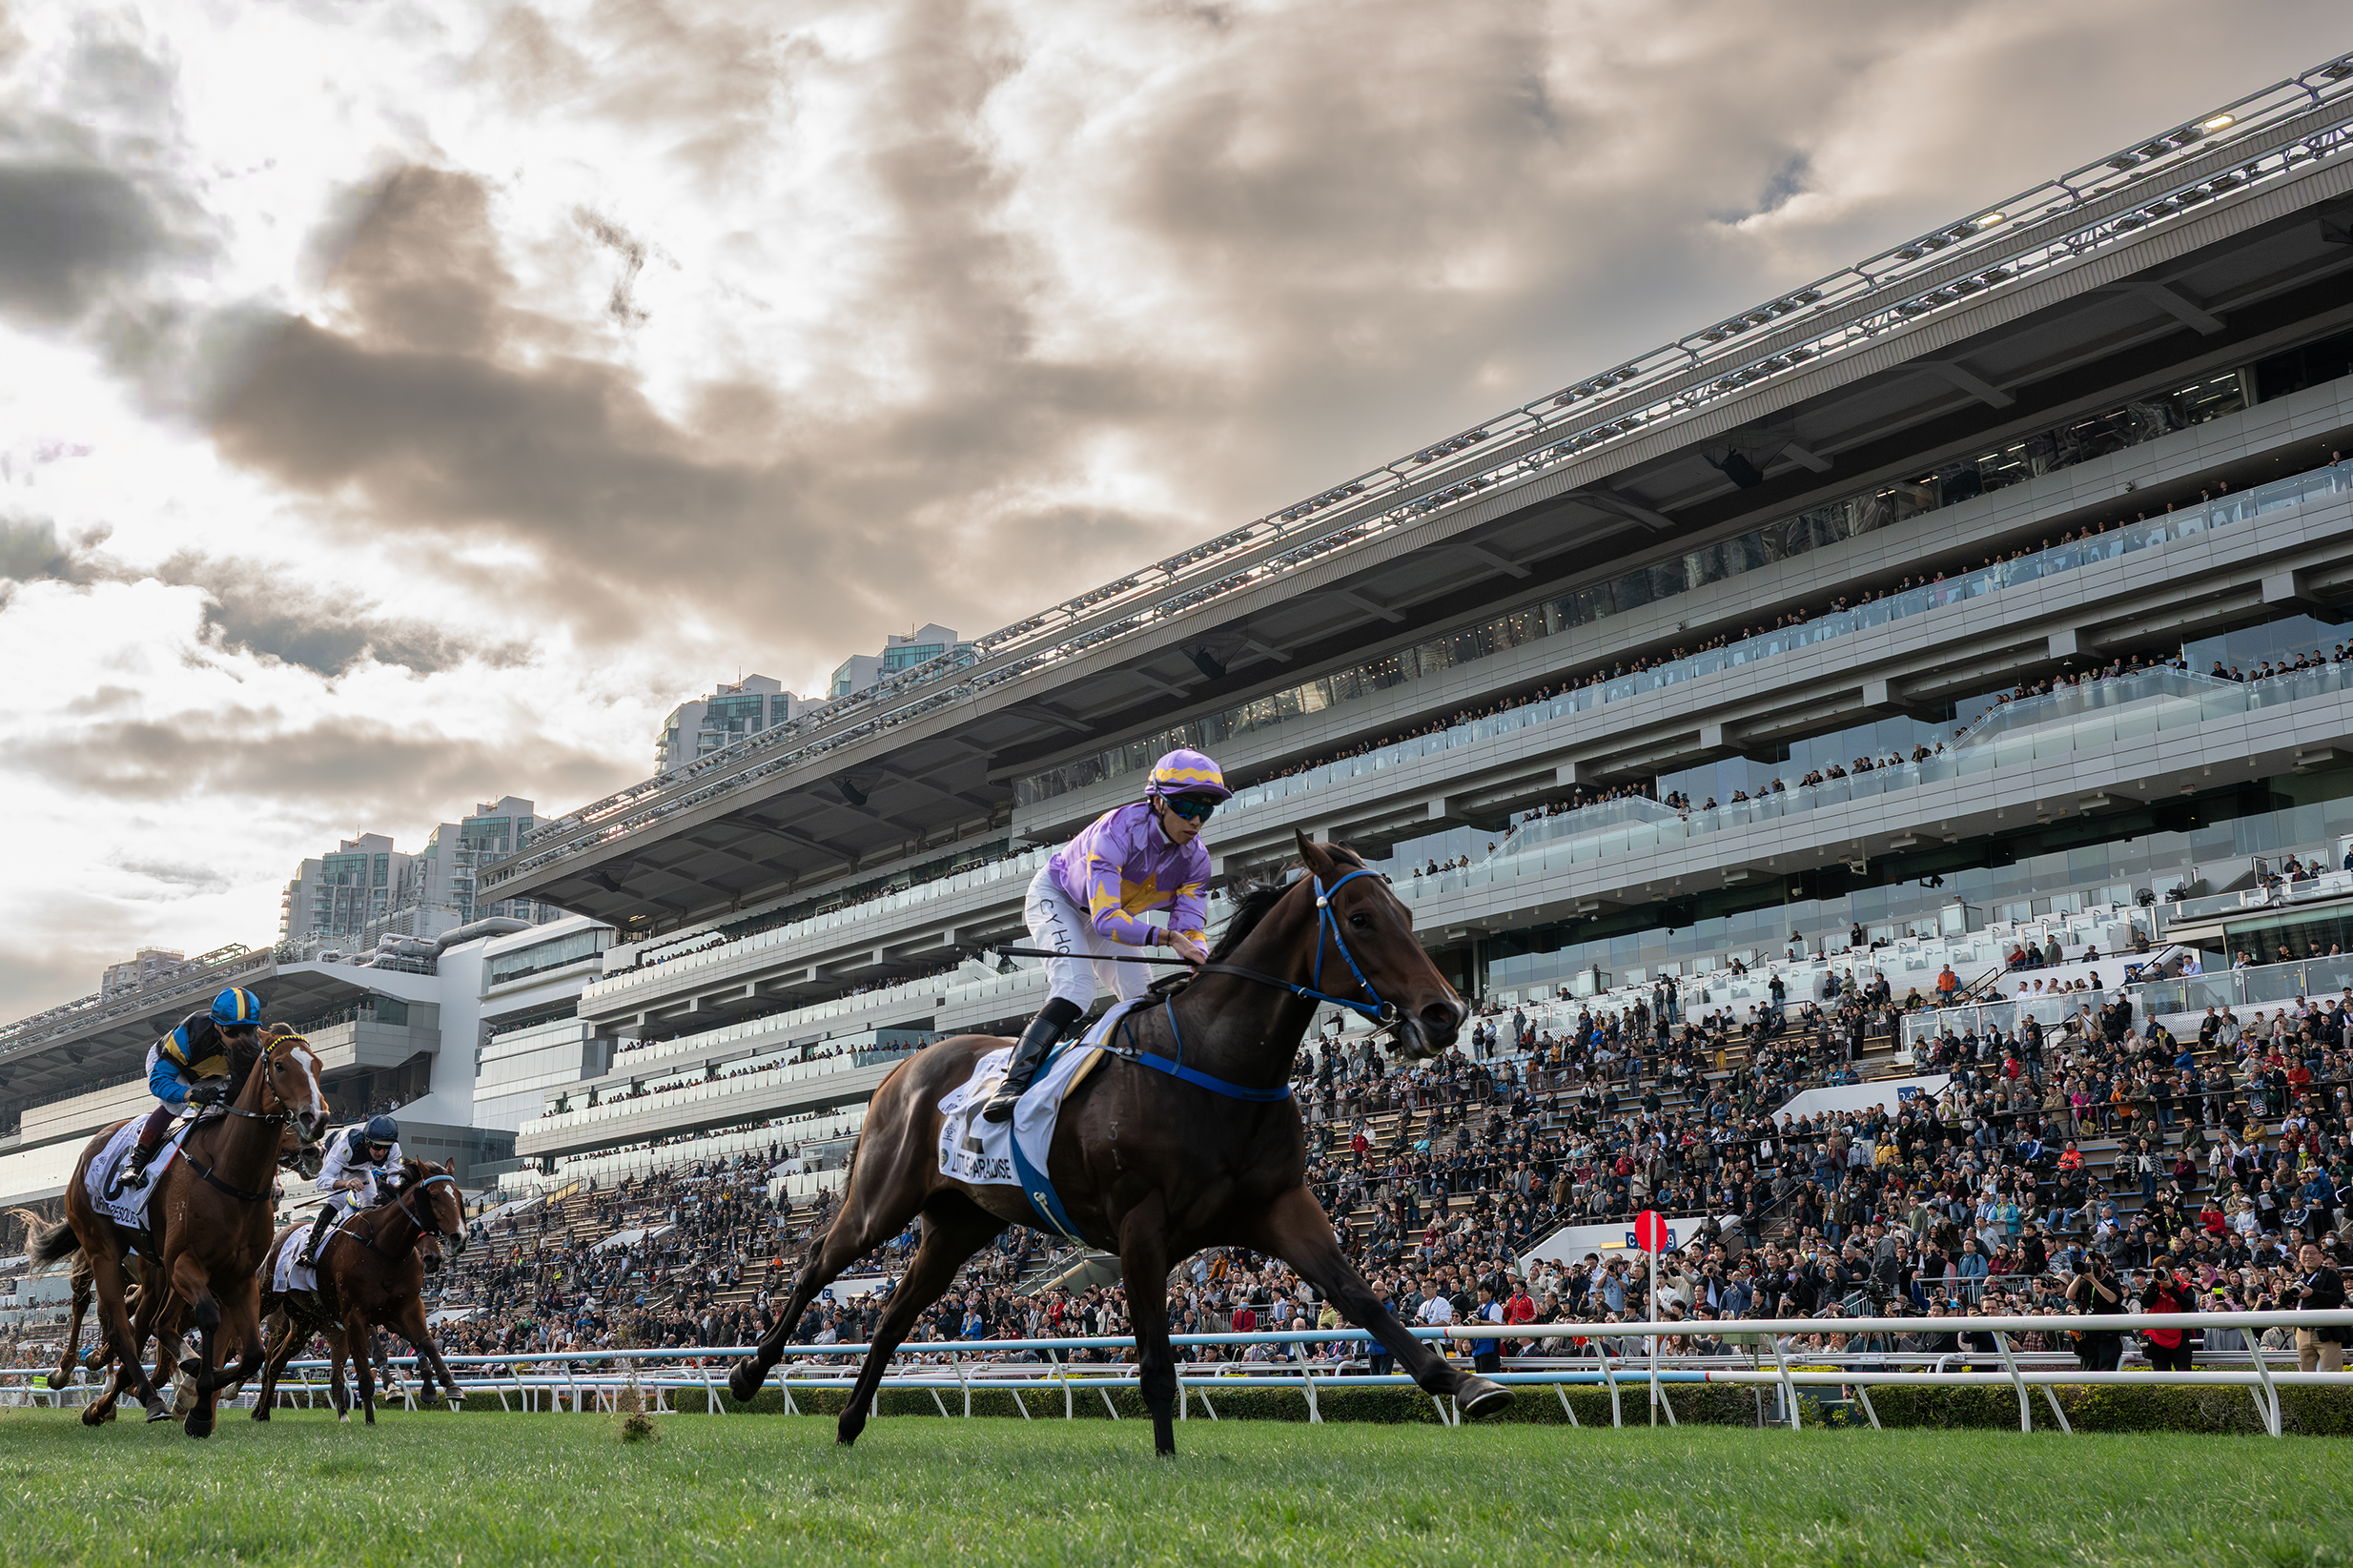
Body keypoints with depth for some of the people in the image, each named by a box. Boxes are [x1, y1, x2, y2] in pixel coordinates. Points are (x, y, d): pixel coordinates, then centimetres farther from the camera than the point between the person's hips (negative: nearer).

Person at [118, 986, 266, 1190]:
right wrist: (194, 1094, -60)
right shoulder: (189, 1034, -43)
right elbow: (158, 1080, -42)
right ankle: (136, 1160, -19)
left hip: (209, 1078, 4)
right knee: (177, 1103, -32)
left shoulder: (256, 1041, -32)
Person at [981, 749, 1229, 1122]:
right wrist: (1165, 935, -58)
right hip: (1056, 897, -7)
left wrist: (1209, 966, -45)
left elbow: (1189, 929, -23)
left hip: (1112, 912, 7)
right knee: (1076, 990, -29)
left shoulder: (1195, 858, -19)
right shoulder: (1117, 832, -39)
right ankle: (1013, 1082, -35)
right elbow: (1106, 919, -45)